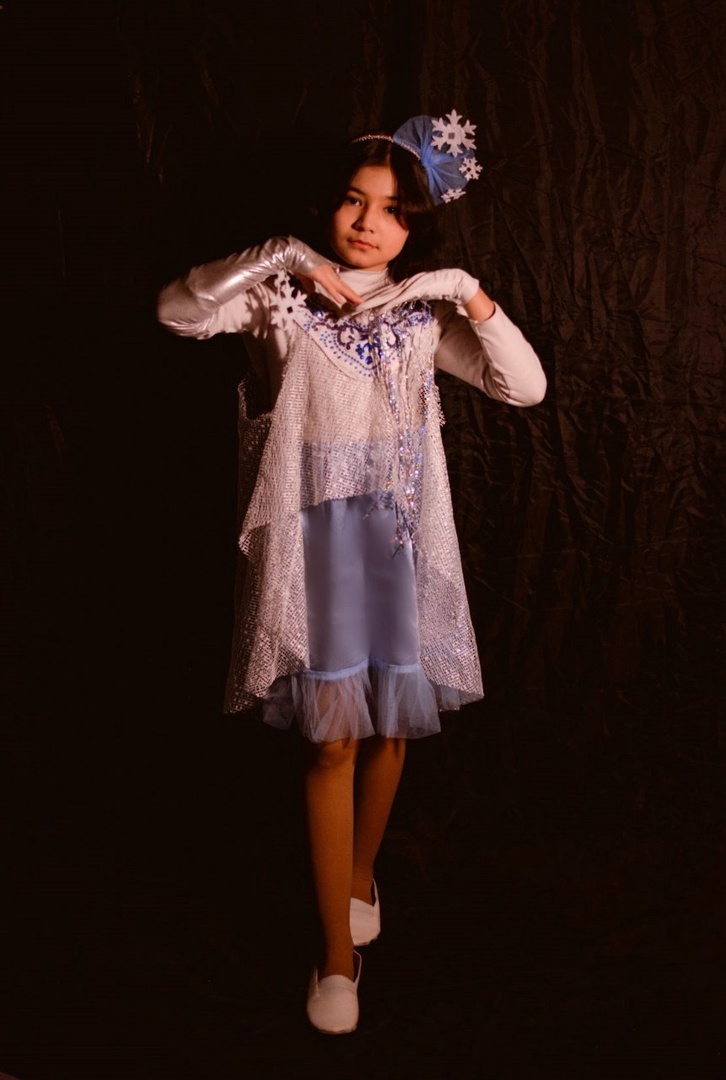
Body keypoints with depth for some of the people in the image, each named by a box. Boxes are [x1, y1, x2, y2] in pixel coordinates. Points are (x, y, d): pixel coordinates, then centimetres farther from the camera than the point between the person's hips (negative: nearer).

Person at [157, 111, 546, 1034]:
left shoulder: (424, 310, 6)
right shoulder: (279, 296, 1)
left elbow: (526, 387, -2)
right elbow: (177, 311, -15)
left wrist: (471, 296, -13)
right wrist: (280, 257, -19)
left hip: (398, 533, 3)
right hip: (313, 534, -2)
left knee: (389, 724, 13)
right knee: (331, 738, 0)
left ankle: (360, 872, 41)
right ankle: (338, 948, 17)